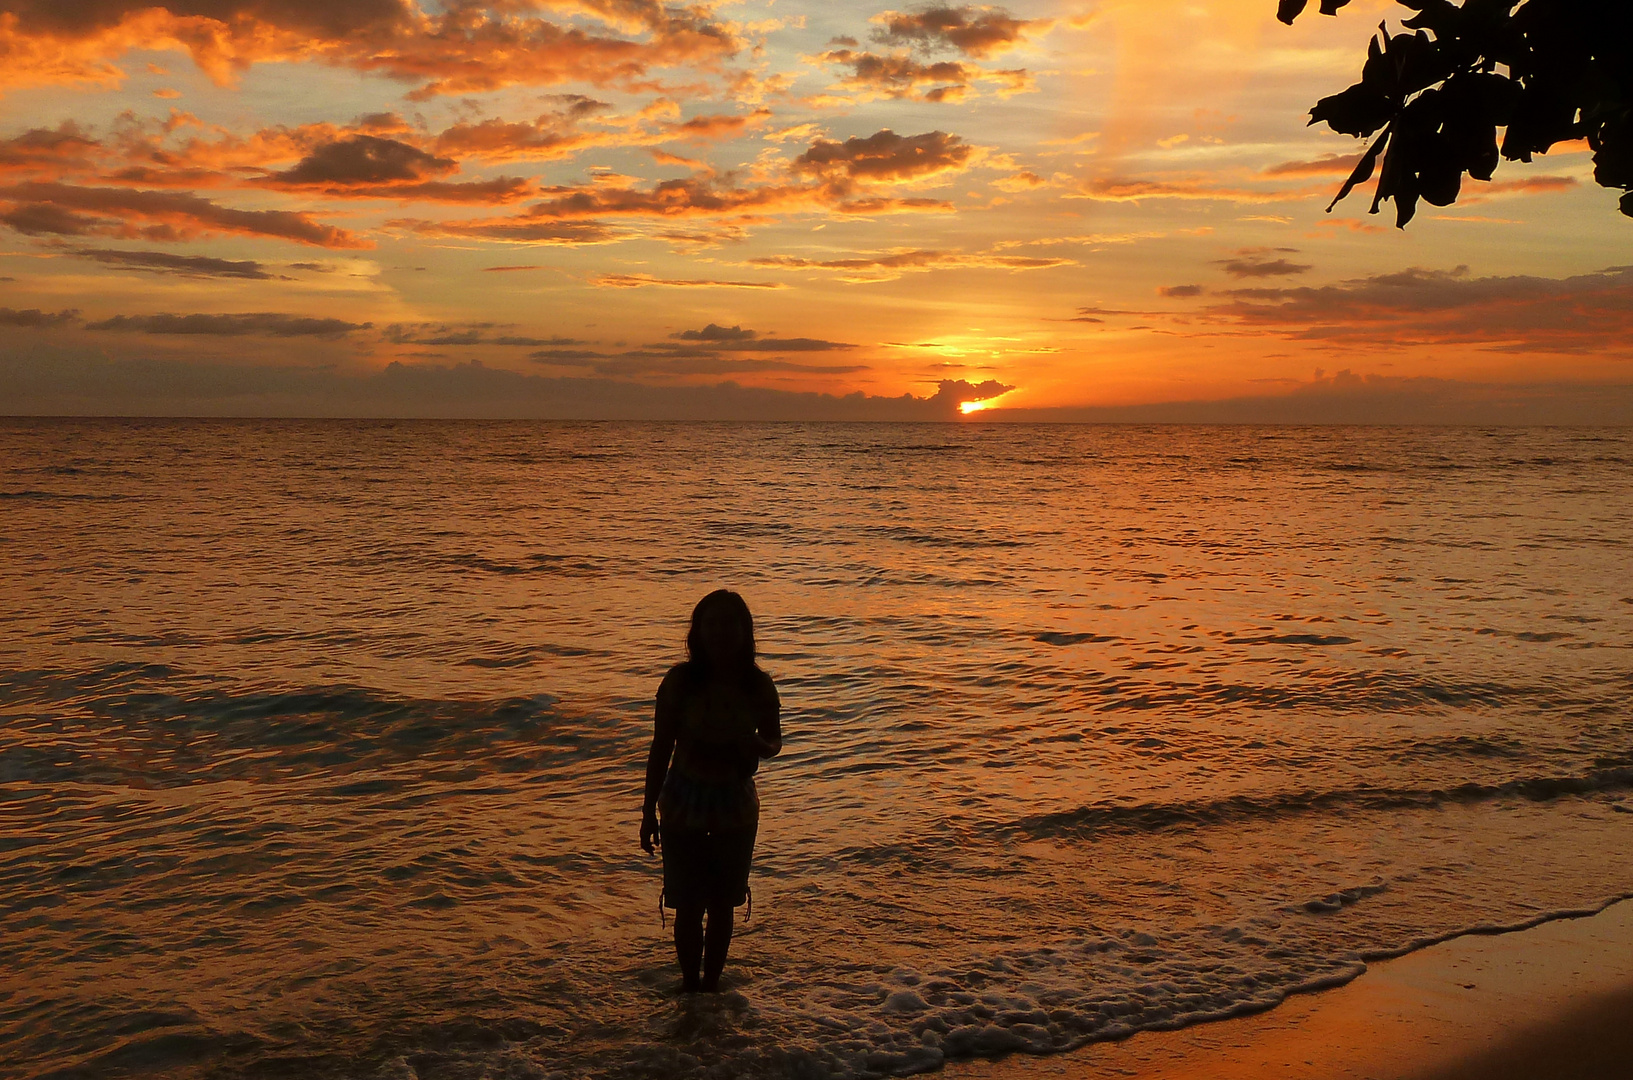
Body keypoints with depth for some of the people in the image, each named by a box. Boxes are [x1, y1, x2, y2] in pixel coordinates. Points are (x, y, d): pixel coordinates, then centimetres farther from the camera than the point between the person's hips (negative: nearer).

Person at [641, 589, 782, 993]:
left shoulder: (758, 685, -8)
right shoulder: (680, 680, -12)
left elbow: (774, 742, 6)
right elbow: (661, 747, -4)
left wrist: (757, 746, -19)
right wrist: (649, 811, -2)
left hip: (735, 807, 2)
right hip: (685, 807, -1)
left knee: (722, 906, 13)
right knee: (689, 908, 6)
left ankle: (711, 983, 33)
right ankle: (691, 985, 26)